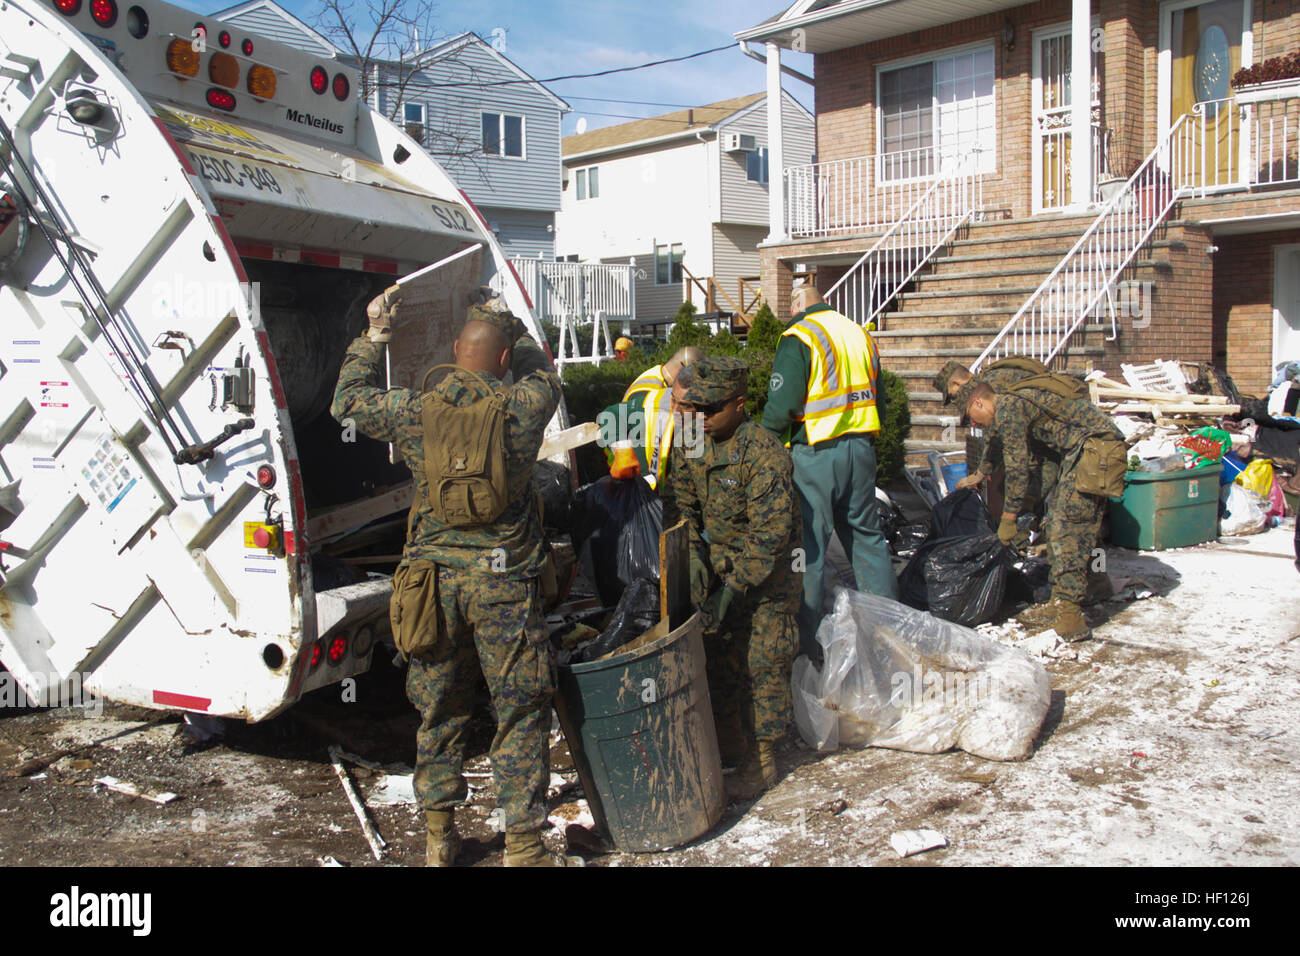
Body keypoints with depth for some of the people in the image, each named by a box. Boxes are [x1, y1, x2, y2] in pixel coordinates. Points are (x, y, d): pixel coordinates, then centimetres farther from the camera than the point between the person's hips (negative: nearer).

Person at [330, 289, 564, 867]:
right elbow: (542, 372, 18)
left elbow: (347, 401, 16)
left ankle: (438, 834, 29)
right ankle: (523, 843, 11)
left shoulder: (414, 412, -4)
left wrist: (374, 335, 25)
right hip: (502, 581, -2)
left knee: (439, 706, 17)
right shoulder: (524, 408, -7)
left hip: (433, 577, 3)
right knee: (520, 710, 7)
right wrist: (508, 325, 32)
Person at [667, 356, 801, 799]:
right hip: (717, 562, 7)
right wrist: (694, 557, -4)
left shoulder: (765, 454, -26)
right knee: (716, 652, 12)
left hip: (767, 569, -7)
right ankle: (730, 740, 30)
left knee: (763, 663, -2)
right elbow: (684, 505, 8)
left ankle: (762, 762, 11)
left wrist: (732, 588, -27)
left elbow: (769, 534, -27)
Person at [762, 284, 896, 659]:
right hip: (862, 449, 6)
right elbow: (879, 400, 17)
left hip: (816, 454, -6)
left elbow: (781, 407, -16)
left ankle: (807, 640, 4)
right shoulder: (861, 335, 12)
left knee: (809, 544, 0)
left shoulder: (799, 339, -9)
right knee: (867, 536, 17)